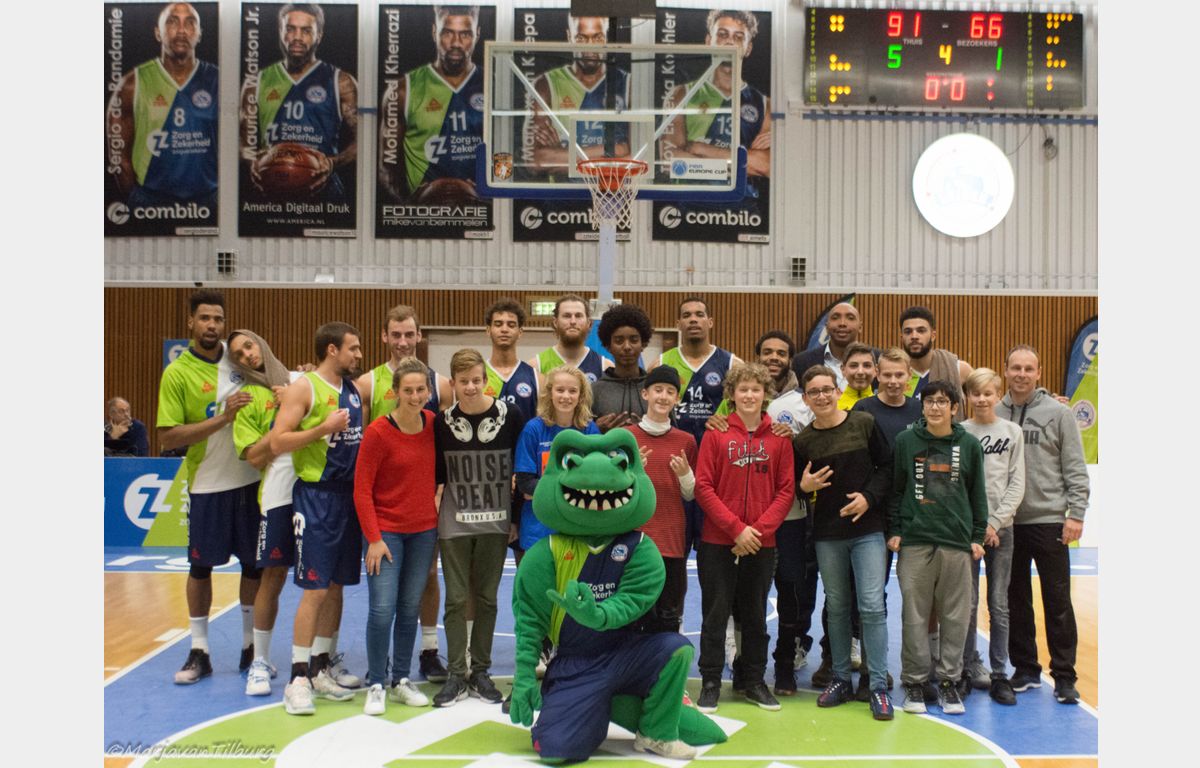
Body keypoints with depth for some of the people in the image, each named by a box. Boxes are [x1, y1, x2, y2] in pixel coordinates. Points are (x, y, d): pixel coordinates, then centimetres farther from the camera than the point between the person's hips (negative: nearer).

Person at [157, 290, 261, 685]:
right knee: (201, 567, 7)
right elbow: (168, 437, -13)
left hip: (251, 479, 3)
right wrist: (222, 418, -22)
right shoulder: (177, 373, -8)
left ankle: (251, 645, 25)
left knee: (255, 564, 10)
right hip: (207, 485, -3)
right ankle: (199, 652, 20)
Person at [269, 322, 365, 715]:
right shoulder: (303, 388, -9)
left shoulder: (354, 388, 12)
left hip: (350, 494, 7)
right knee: (315, 589, -6)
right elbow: (278, 442, -16)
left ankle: (320, 670, 22)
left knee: (336, 586, 11)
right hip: (316, 496, -7)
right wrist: (325, 428, -21)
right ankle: (298, 679, 3)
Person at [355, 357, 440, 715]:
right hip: (386, 531, -4)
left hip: (424, 530, 4)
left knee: (410, 608, 11)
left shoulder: (433, 423, 0)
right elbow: (361, 489, -10)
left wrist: (434, 514, 8)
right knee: (382, 609, -6)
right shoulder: (378, 432, -14)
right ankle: (376, 685, 9)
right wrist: (373, 538, -13)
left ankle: (401, 680, 24)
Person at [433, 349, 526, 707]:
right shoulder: (442, 422, -3)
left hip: (495, 523, 0)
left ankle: (480, 672, 21)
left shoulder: (511, 417, -6)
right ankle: (456, 675, 13)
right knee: (456, 599, 3)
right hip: (454, 525, 0)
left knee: (486, 598, 9)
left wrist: (518, 518, -1)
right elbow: (436, 473, 5)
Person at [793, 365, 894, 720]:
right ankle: (840, 679, 24)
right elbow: (795, 486, 8)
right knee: (836, 607, 11)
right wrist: (804, 486, -14)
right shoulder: (802, 440, 1)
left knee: (872, 606, -6)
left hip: (868, 530, -2)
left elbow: (887, 467, 2)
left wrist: (869, 496, -11)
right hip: (827, 534, 2)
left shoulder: (864, 423, -3)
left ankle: (878, 686, 4)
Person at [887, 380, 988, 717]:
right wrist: (893, 530, 2)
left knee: (956, 616, 5)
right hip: (914, 541, -1)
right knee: (914, 615, 2)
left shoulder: (969, 445, 6)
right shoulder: (906, 441, 3)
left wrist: (977, 536, 6)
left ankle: (948, 681, 18)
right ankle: (914, 682, 13)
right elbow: (895, 488, 6)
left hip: (957, 542, 1)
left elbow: (978, 494, 10)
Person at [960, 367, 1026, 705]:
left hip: (1001, 528, 1)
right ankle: (970, 665, 16)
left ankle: (999, 674, 10)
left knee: (999, 605, 3)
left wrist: (995, 522, -7)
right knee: (968, 603, 3)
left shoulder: (1012, 432, 5)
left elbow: (1017, 484, 2)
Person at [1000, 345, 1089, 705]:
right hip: (1006, 523, 3)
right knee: (1016, 600, 11)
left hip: (1049, 521, -3)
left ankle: (1064, 675, 12)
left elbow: (1076, 470, -3)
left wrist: (1075, 514, -10)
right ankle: (1025, 669, 23)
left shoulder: (1059, 413, -2)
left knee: (1057, 601, 2)